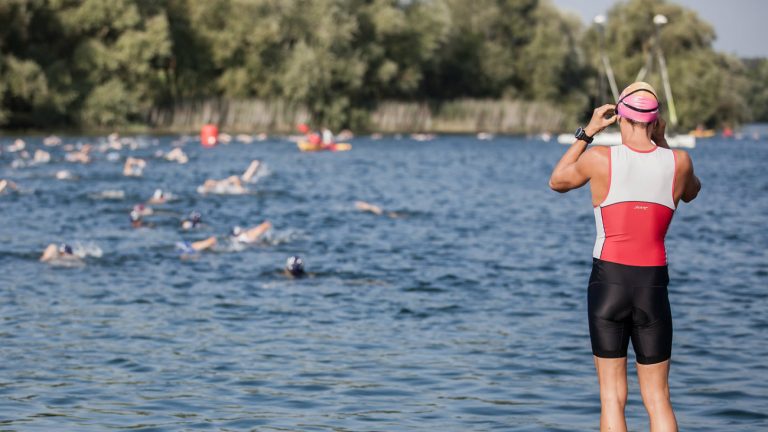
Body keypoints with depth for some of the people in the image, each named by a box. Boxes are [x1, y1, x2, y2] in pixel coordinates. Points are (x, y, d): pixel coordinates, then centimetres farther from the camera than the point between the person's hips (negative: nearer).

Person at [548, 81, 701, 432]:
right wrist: (661, 142, 20)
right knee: (658, 397, 8)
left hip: (608, 281, -1)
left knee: (612, 396, 4)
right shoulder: (678, 162, -2)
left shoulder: (599, 159, -7)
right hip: (653, 285, 1)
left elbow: (557, 182, 14)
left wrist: (587, 132, 16)